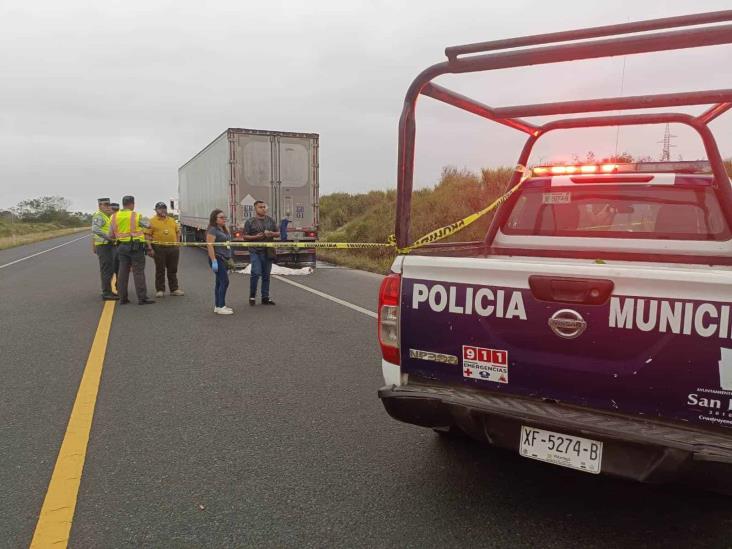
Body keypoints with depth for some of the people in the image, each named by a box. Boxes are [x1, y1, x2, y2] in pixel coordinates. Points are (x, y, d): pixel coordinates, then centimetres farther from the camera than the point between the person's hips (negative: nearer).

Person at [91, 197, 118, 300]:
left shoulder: (106, 216, 20)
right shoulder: (98, 216, -12)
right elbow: (95, 229, -29)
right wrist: (108, 237, -29)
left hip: (108, 246, 10)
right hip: (103, 246, -10)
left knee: (110, 269, 13)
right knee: (106, 270, -9)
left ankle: (107, 291, 20)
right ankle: (106, 293, -6)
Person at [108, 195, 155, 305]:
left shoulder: (114, 217, 5)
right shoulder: (136, 216, -10)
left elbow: (111, 235, 7)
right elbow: (148, 225, 3)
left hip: (122, 247, 5)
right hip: (136, 247, -5)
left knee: (123, 272, 10)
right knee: (138, 272, -3)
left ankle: (122, 298, 12)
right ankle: (142, 298, -4)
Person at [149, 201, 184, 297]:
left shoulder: (172, 220, 14)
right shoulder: (152, 221, -1)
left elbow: (178, 232, 19)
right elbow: (148, 236, -5)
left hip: (173, 248, 4)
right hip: (159, 248, -4)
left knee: (173, 270, 9)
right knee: (160, 270, 3)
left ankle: (174, 289, 16)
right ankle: (160, 290, 11)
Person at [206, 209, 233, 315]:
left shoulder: (224, 229, 16)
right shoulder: (212, 230, -12)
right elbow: (210, 246, -18)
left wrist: (229, 258, 20)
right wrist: (214, 261, -24)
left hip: (224, 259, 9)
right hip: (217, 259, -9)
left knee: (219, 282, 11)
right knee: (224, 281, -12)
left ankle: (217, 306, 16)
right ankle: (221, 307, -8)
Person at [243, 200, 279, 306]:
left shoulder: (270, 220, 13)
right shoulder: (250, 221, 1)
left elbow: (278, 234, 16)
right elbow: (244, 236, 0)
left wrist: (272, 234, -5)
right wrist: (255, 237, -15)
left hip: (268, 252, 4)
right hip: (255, 252, -4)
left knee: (266, 275, 8)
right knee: (256, 273, -13)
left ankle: (265, 298, 15)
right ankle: (252, 296, 4)